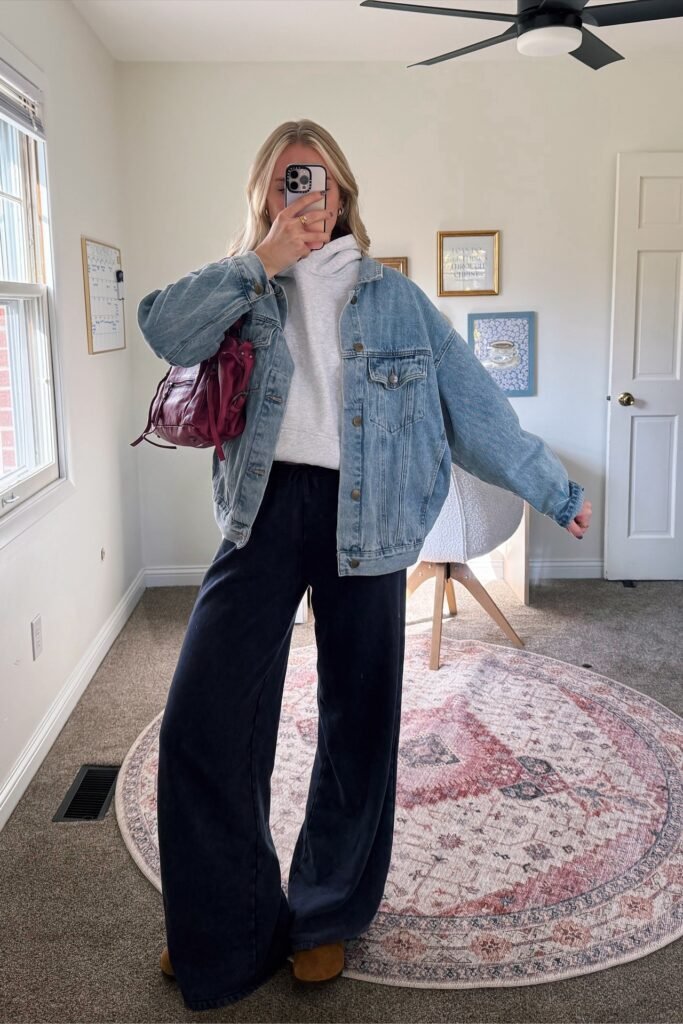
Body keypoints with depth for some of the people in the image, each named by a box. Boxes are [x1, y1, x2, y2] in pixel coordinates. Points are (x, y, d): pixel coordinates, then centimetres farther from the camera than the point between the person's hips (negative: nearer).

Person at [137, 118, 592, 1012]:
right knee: (203, 719, -4)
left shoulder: (396, 297, 10)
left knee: (359, 723, 6)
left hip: (365, 519, 0)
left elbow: (472, 402, 11)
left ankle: (328, 914, 30)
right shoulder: (243, 288, 13)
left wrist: (555, 490, 12)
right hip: (266, 509, 1)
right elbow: (166, 332, -6)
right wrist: (260, 262, -10)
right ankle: (225, 922, 19)